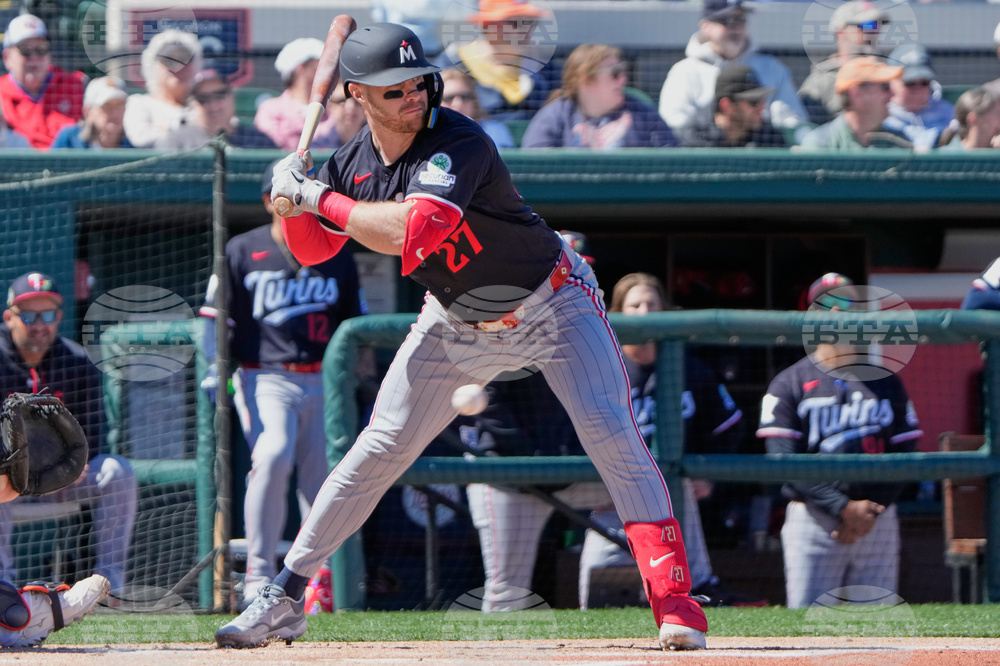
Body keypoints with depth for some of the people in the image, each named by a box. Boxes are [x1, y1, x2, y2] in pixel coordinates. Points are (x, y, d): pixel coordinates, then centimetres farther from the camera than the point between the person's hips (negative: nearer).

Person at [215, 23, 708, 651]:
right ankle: (286, 595, 7)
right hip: (456, 326, 5)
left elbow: (412, 231, -44)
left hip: (553, 307, -5)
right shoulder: (353, 164, -9)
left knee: (613, 435, -18)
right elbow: (313, 251, 4)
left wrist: (321, 198, -35)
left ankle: (674, 599, -16)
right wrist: (295, 200, -18)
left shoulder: (458, 142, -30)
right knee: (380, 449, 0)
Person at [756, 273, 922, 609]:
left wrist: (871, 510, -8)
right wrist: (844, 507, -15)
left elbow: (903, 454, 8)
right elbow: (785, 461, -6)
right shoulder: (789, 384, 4)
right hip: (814, 520, -3)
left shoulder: (886, 382, 13)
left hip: (878, 520, 3)